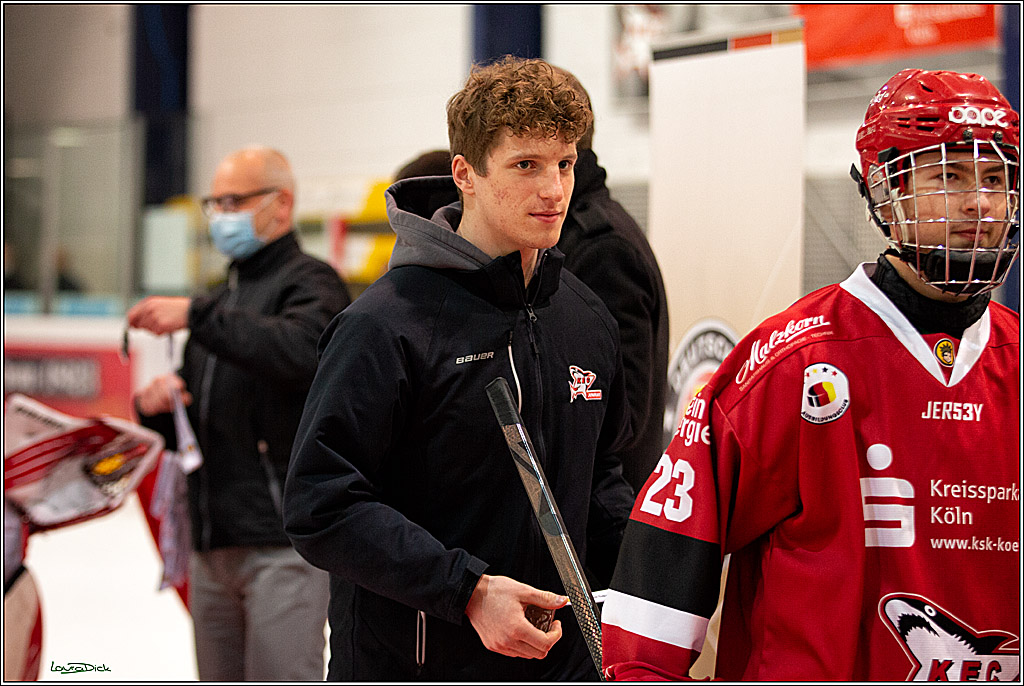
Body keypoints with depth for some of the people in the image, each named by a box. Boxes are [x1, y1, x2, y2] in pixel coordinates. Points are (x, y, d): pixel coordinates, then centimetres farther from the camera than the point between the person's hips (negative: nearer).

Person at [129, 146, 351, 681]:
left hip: (283, 540, -8)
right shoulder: (222, 298, 22)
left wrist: (197, 316, -26)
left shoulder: (309, 281, -3)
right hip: (213, 546, 8)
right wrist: (156, 405, 2)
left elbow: (302, 350, -28)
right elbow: (184, 431, 25)